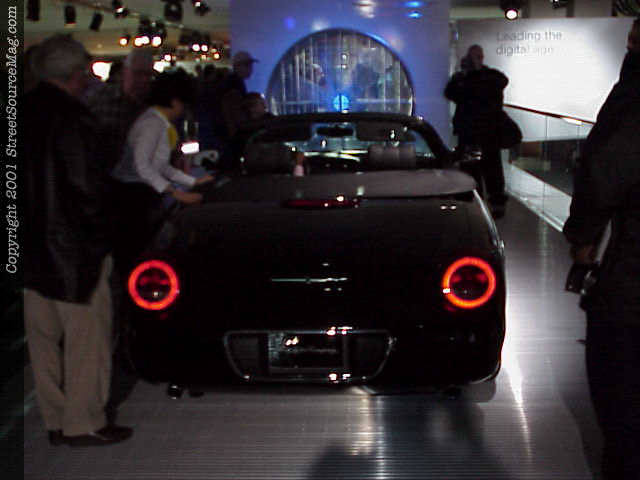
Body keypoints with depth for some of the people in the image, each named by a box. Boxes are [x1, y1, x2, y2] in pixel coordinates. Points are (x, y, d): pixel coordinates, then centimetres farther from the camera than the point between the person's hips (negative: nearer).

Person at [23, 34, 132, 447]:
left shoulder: (26, 112, 7)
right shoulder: (71, 119, -16)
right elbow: (86, 186, -18)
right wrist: (98, 234, -4)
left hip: (33, 250, 8)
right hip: (73, 249, -8)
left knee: (45, 337, 14)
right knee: (87, 336, 3)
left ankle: (56, 420, 24)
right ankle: (84, 423, 10)